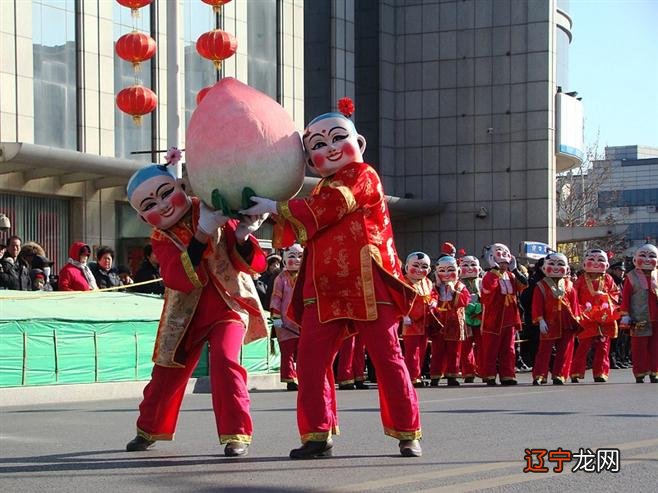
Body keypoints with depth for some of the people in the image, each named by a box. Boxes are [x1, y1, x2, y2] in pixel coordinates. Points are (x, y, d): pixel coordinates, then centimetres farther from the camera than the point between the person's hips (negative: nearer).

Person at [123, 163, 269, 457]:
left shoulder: (215, 215, -8)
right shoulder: (161, 240, -5)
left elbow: (249, 264, -11)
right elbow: (179, 278, -27)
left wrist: (242, 236, -33)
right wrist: (203, 233, -37)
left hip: (228, 307, -2)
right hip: (187, 315, 3)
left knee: (224, 359, -27)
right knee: (168, 373, 12)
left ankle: (237, 434, -20)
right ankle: (149, 429, 39)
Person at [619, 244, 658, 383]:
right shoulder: (632, 277, 1)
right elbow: (625, 297, 0)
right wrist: (625, 316, -5)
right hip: (639, 320, -3)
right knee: (639, 348, 0)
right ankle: (639, 375, 5)